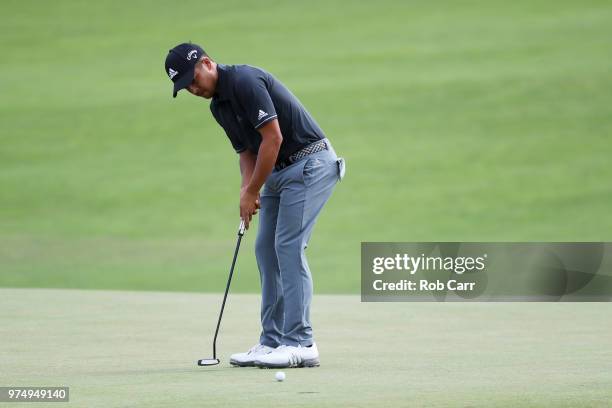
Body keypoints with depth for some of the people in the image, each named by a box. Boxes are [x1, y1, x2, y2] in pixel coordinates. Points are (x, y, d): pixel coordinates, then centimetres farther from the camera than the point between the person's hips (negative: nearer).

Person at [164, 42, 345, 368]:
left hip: (310, 163, -10)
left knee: (289, 247, -14)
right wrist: (246, 189, -3)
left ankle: (301, 344, -15)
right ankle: (272, 342, 9)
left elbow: (273, 138, -22)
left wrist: (252, 192, -16)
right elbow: (247, 150, 17)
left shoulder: (244, 81, -19)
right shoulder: (218, 105, 12)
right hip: (279, 171, 10)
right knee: (266, 249, 6)